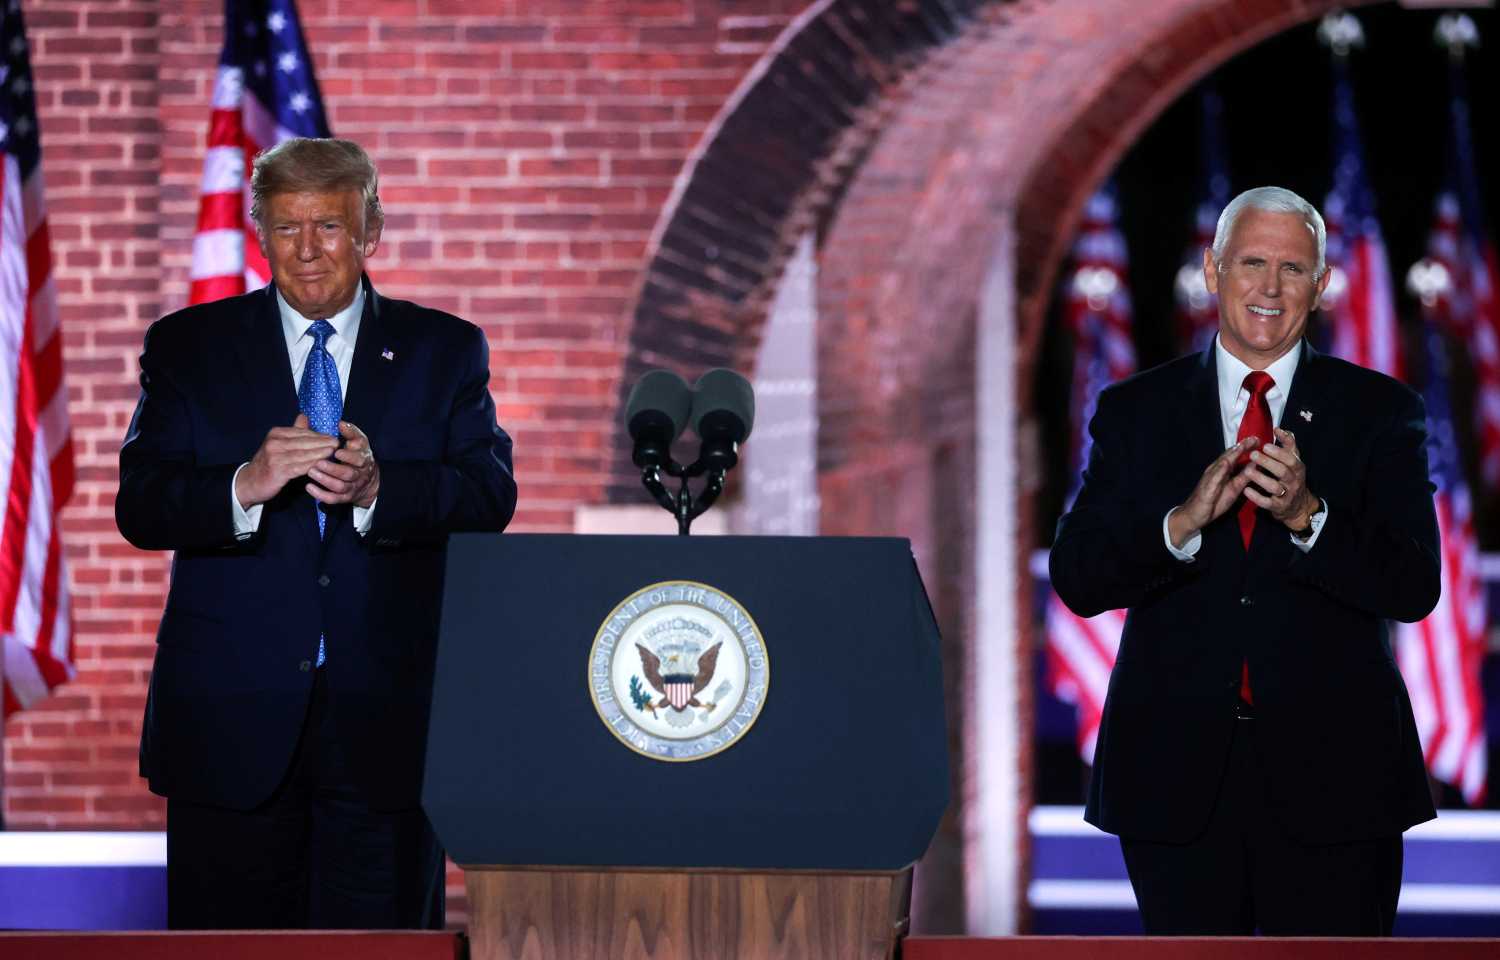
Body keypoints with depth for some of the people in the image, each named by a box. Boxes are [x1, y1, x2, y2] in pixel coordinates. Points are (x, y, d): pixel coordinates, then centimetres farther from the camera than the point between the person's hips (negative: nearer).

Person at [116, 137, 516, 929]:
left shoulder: (446, 351, 8)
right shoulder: (186, 348, 7)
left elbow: (490, 498, -5)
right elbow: (140, 507, -4)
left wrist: (377, 489, -24)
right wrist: (245, 486, -24)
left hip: (387, 716, 0)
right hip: (234, 717, 0)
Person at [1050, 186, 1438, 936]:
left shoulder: (1379, 412, 5)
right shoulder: (1135, 412, 7)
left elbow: (1414, 587, -4)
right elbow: (1077, 579, -2)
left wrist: (1306, 515, -21)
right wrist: (1184, 521, -19)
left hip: (1329, 773, -1)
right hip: (1178, 775, 1)